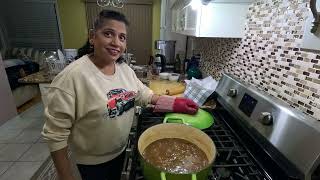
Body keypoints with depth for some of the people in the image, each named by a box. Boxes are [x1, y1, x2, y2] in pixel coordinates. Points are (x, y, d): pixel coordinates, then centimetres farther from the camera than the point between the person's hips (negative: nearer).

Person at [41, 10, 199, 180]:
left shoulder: (125, 69, -8)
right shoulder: (71, 76, -28)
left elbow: (144, 94, 2)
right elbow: (56, 133, -23)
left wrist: (175, 103, -7)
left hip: (120, 150, 5)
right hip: (92, 162, -5)